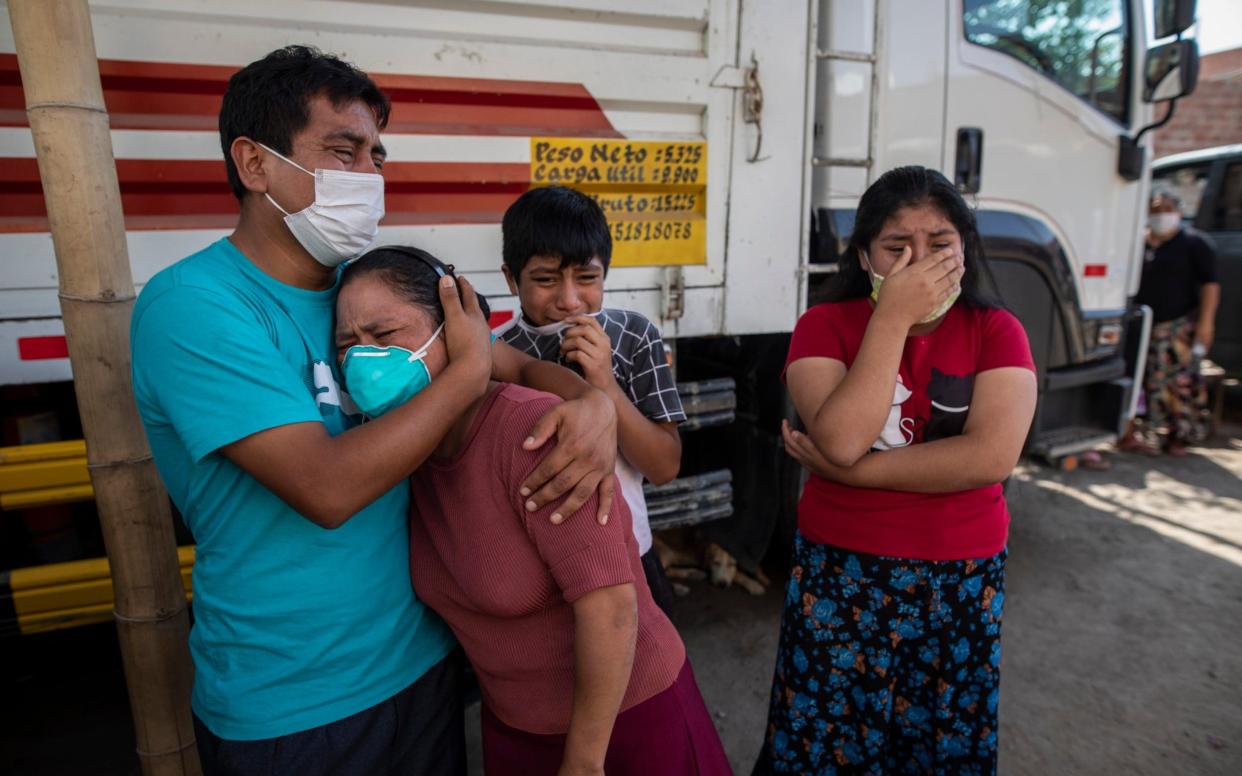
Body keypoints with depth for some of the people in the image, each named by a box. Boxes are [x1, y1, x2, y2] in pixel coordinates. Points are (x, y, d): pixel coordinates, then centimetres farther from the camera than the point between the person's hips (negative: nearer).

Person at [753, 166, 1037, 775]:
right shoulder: (825, 325, -7)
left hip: (961, 581, 1)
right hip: (839, 572, -1)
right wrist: (893, 316, -21)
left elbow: (991, 457, -19)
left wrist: (846, 469, -20)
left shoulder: (996, 332, -4)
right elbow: (842, 439, -23)